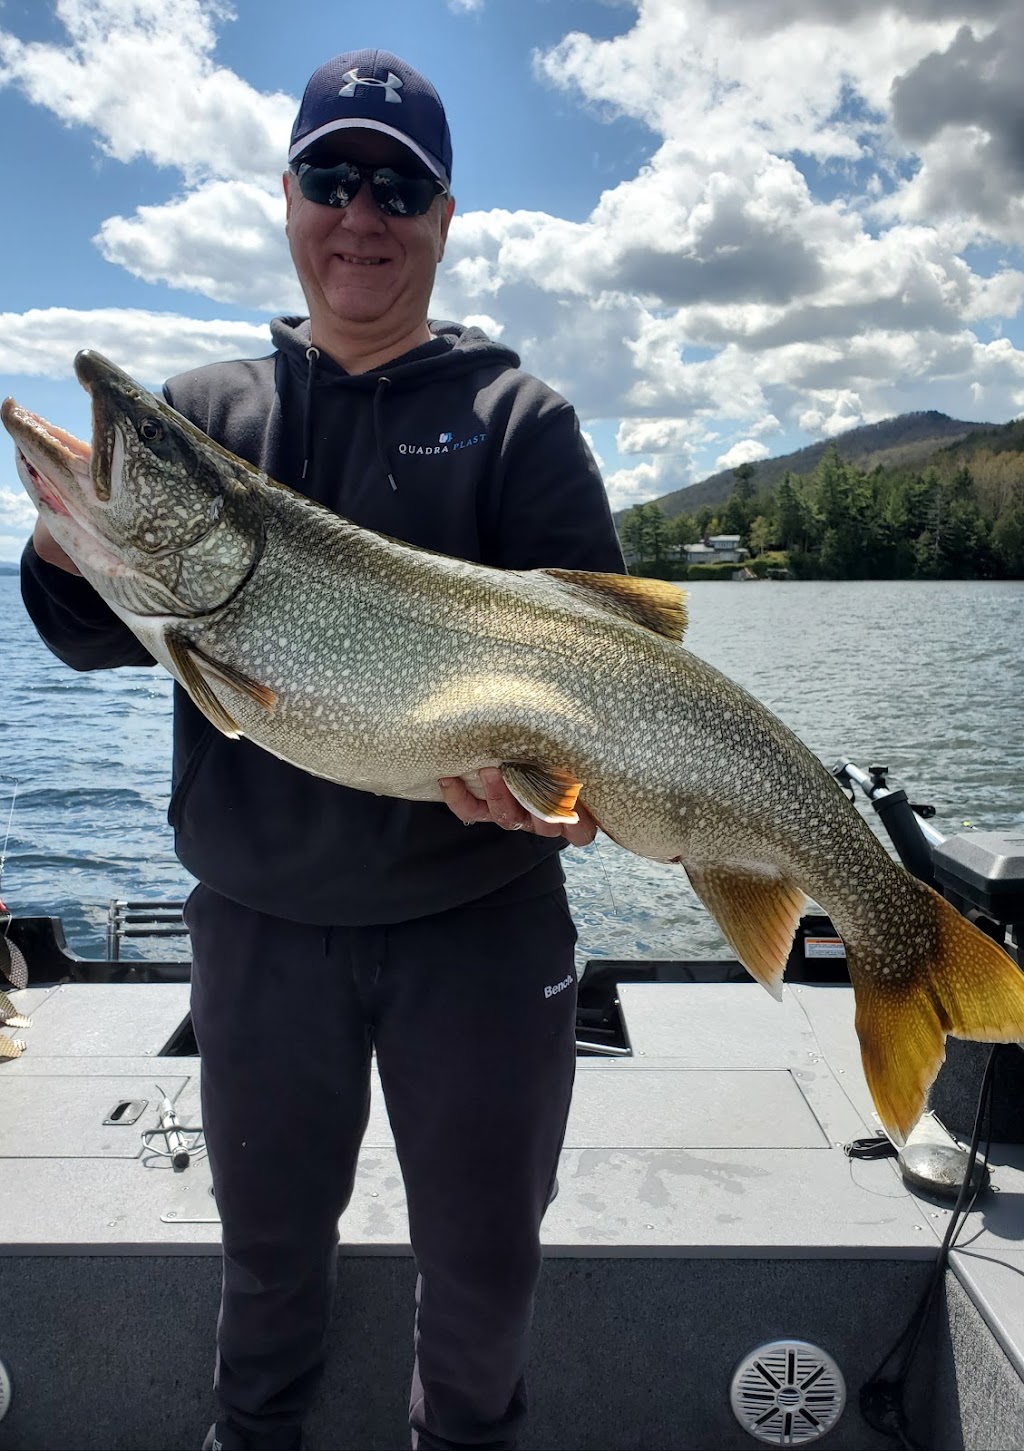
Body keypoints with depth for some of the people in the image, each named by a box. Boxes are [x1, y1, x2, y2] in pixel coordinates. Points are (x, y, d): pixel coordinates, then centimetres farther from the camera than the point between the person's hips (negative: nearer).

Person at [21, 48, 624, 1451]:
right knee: (269, 1234, 22)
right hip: (261, 914, 2)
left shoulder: (517, 416, -1)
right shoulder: (201, 411, 6)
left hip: (478, 914, -1)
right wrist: (69, 552, -20)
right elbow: (100, 635, 3)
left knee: (484, 1254, 17)